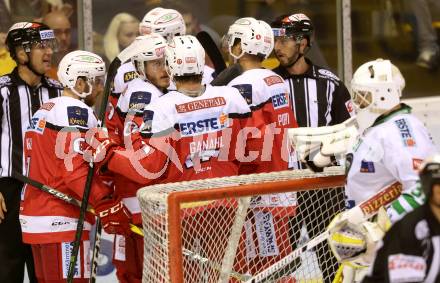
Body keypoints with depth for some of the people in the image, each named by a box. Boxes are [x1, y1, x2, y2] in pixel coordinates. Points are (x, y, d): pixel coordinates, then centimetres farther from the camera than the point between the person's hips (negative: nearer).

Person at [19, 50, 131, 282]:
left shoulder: (44, 110, 21)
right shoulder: (76, 111, -11)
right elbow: (76, 170, -21)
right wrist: (109, 208, -19)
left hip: (34, 218, 10)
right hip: (61, 221, -10)